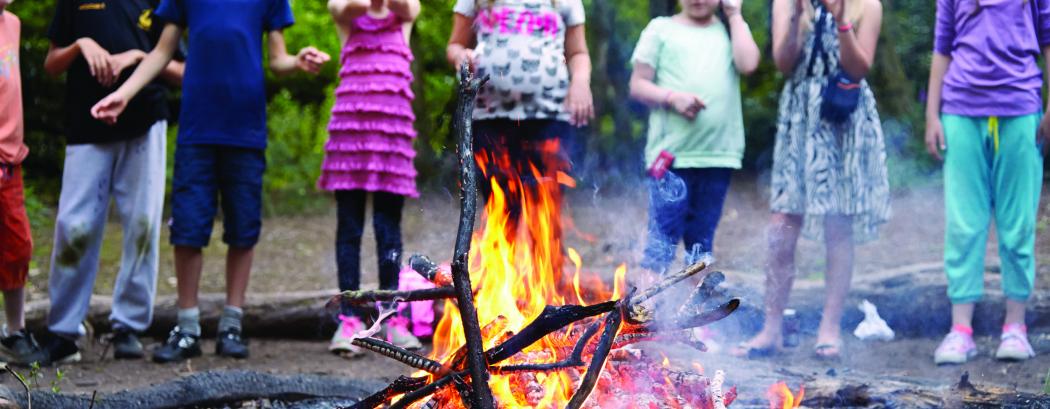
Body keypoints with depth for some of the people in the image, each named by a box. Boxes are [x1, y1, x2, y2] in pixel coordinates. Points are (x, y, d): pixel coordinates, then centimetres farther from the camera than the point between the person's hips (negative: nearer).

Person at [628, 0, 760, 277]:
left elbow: (748, 64, -8)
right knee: (662, 241, -6)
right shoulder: (661, 29, 6)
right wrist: (672, 97, -14)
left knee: (701, 243, 10)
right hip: (672, 153, -3)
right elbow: (638, 85, 4)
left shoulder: (730, 31, 12)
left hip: (718, 154, 3)